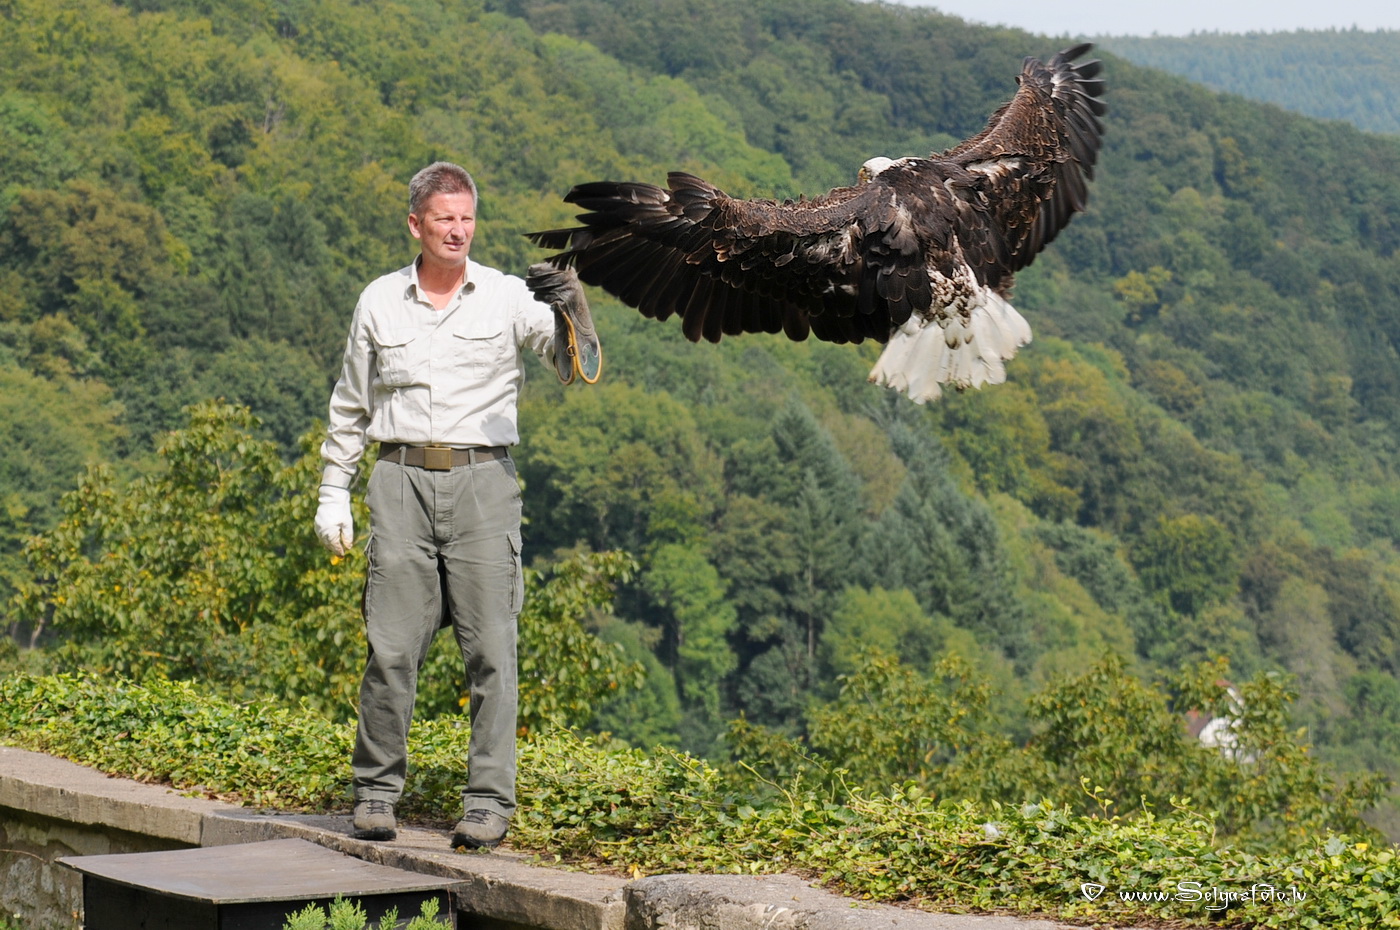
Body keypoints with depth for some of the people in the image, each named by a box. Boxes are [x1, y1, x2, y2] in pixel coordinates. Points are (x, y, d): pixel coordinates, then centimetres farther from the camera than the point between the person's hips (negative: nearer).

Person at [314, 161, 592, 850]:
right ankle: (377, 791, 11)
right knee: (391, 646, -1)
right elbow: (350, 406, 18)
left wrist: (572, 308, -25)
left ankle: (489, 800, 2)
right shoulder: (379, 302, 11)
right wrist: (333, 493, 14)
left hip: (482, 479, -1)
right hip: (402, 481, 1)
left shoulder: (507, 296, 5)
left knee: (490, 646, -4)